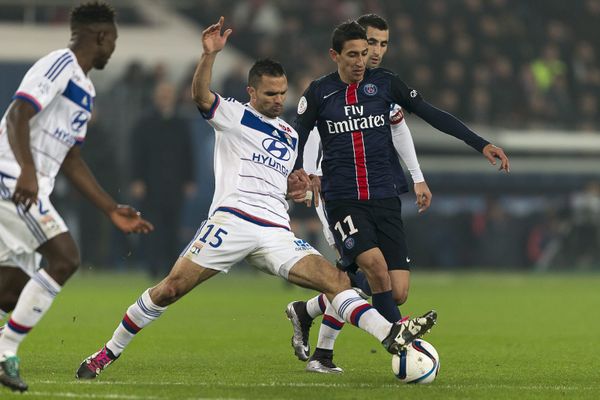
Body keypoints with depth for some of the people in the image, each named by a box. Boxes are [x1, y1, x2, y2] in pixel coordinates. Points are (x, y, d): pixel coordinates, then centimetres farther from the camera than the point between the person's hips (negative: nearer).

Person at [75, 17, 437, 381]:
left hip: (276, 233, 5)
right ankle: (107, 354, 2)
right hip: (232, 219, -5)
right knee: (170, 288, -10)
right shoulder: (235, 115, 7)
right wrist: (210, 54, -31)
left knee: (336, 280, -11)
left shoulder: (290, 136, 26)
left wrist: (293, 185, 13)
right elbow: (200, 95, -14)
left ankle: (391, 335, -21)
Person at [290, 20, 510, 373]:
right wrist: (299, 174, -17)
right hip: (343, 201, -3)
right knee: (376, 265, -29)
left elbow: (433, 115, 5)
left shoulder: (384, 83, 5)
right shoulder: (319, 92, 2)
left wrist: (481, 144, -1)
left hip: (384, 199, 3)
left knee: (398, 291, -5)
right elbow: (297, 139, 5)